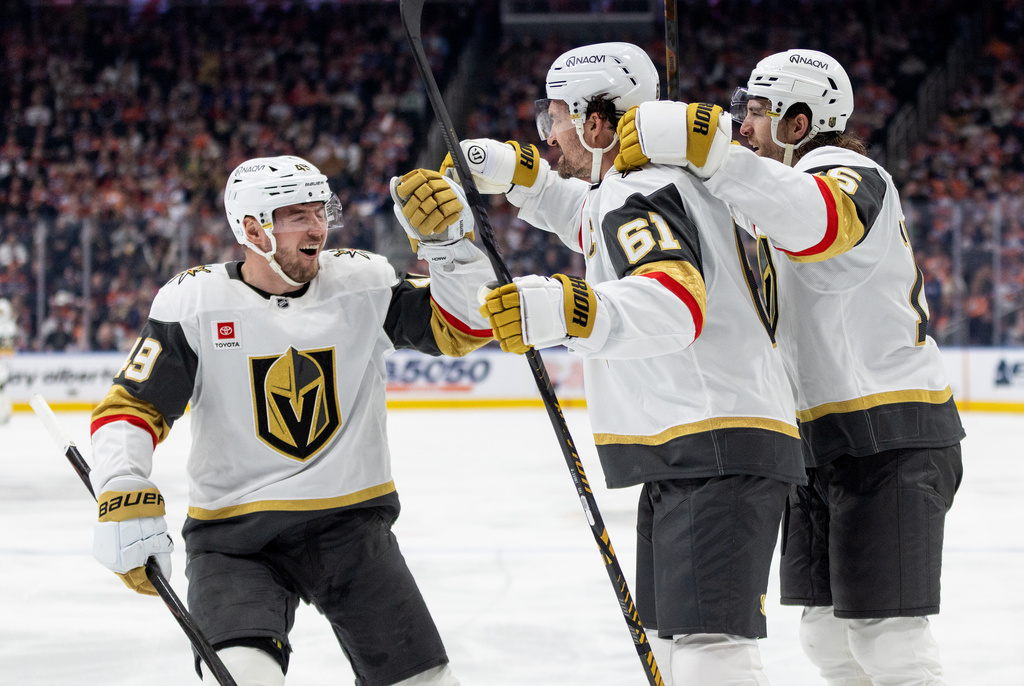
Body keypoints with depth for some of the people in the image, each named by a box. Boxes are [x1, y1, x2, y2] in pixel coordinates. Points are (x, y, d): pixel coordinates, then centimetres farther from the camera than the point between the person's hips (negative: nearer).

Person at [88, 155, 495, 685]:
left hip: (350, 521, 3)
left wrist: (447, 240, -17)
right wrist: (124, 495, -20)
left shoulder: (363, 282, 0)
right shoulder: (194, 301, -7)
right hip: (233, 534, -3)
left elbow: (462, 328, -1)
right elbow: (131, 406, -5)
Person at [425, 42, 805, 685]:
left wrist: (565, 310, -49)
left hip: (719, 457, -11)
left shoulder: (643, 195, -15)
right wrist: (516, 171, 29)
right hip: (687, 458, 11)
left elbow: (673, 305, -34)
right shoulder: (645, 188, 17)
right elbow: (593, 222, 42)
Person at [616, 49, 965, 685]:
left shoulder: (852, 178, -14)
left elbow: (816, 221, -39)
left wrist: (703, 145, -45)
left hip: (890, 441, -10)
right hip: (826, 442, 10)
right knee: (830, 631, 12)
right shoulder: (784, 190, 20)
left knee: (883, 631, -12)